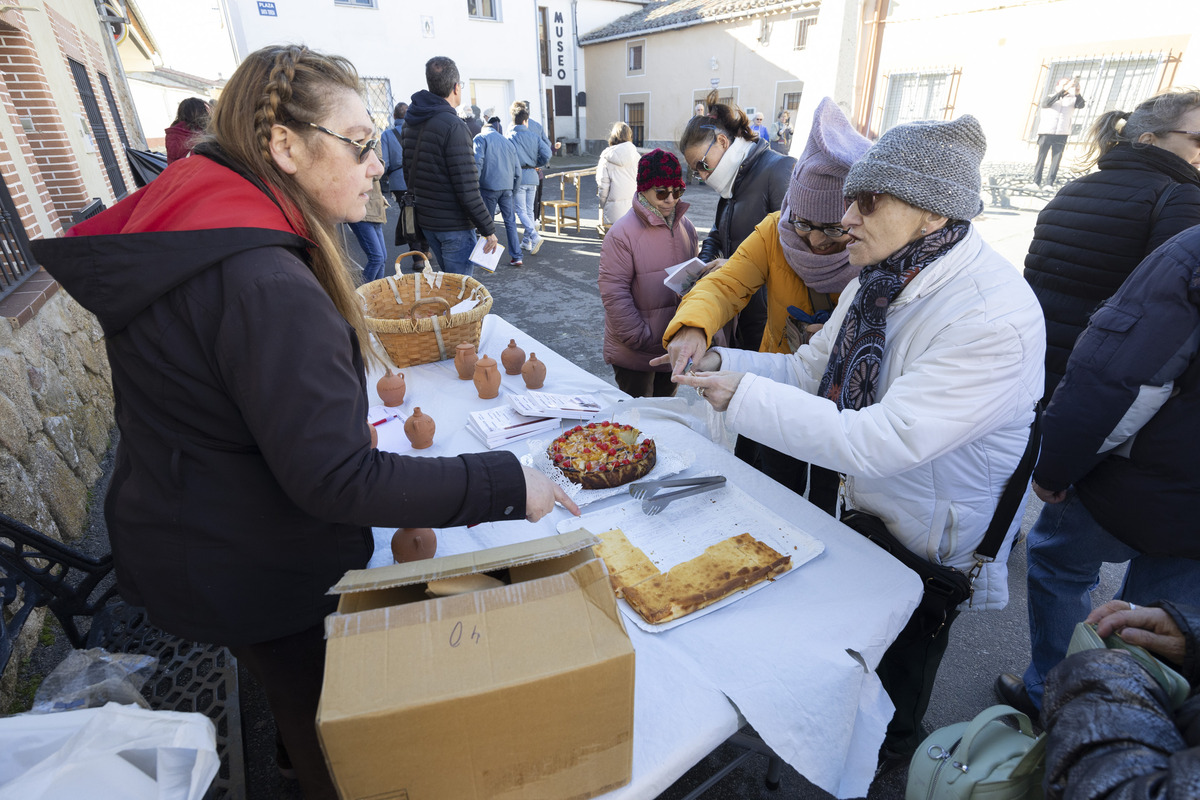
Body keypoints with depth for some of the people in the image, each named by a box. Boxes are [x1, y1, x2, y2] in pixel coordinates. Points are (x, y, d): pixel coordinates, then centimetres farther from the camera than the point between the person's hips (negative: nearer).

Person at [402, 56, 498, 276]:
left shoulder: (410, 124, 10)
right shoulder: (453, 126, -17)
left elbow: (408, 176, 16)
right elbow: (467, 188, -22)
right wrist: (488, 229, -15)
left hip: (426, 221, 9)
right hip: (455, 225, -9)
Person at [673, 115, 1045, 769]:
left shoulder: (995, 319, -33)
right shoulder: (879, 284, -6)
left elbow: (878, 442, -37)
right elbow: (808, 372, -1)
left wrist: (744, 394, -36)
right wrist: (719, 363, -14)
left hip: (934, 543, -6)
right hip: (867, 506, 7)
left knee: (897, 672, 23)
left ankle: (892, 754, 56)